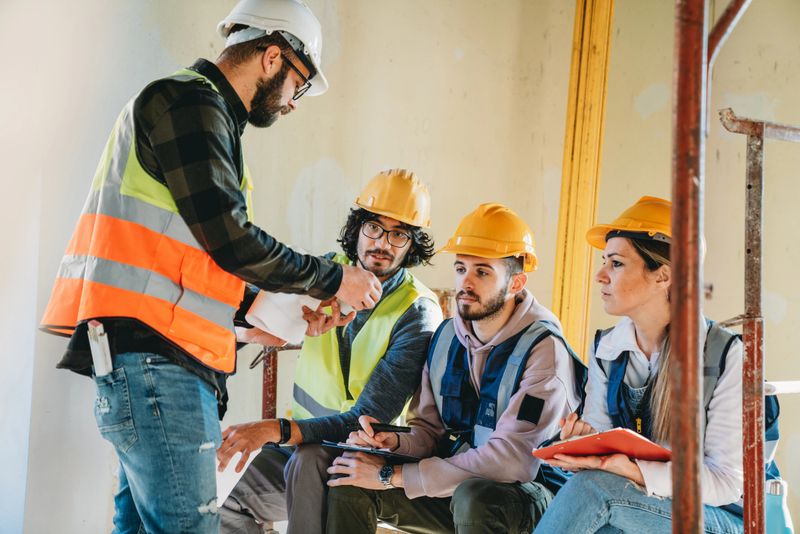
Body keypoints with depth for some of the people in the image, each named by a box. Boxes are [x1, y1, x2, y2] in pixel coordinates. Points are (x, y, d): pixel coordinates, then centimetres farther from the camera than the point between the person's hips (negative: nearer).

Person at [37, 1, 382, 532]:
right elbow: (231, 241, -14)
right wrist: (332, 279, -2)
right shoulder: (191, 102, -7)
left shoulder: (205, 112, 26)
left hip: (150, 359, 11)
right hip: (153, 354, -11)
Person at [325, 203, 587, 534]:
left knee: (472, 497, -38)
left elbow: (512, 459, -26)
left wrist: (394, 476, -24)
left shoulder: (543, 349, -18)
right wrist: (393, 443, -15)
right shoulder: (446, 337, 5)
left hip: (528, 495, -6)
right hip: (454, 484, 6)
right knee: (347, 475, -11)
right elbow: (430, 430, 12)